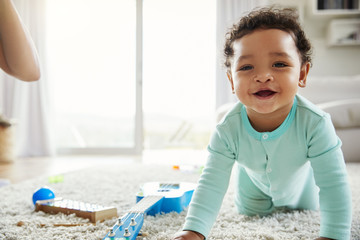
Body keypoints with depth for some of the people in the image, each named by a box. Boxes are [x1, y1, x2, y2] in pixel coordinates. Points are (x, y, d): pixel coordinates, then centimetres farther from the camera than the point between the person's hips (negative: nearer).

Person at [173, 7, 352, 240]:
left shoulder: (315, 123, -42)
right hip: (254, 182, 0)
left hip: (299, 181, 0)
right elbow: (212, 184, -36)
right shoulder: (228, 130, -38)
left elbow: (333, 184, -37)